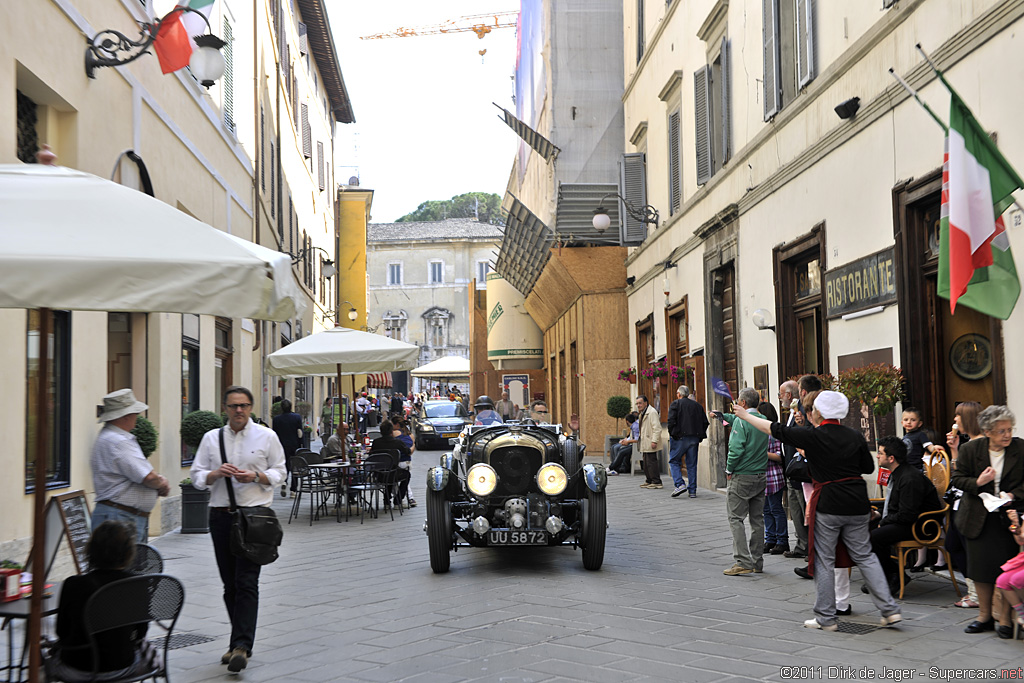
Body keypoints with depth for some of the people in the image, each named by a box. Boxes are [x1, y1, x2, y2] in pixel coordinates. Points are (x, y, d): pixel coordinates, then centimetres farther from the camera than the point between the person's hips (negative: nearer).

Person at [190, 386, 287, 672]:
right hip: (221, 516, 4)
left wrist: (256, 476, -13)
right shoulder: (211, 438, 10)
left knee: (246, 581, -10)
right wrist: (216, 473, -11)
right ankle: (240, 642, 21)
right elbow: (197, 476, 9)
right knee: (229, 583, 9)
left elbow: (279, 473, 5)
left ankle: (242, 645, -10)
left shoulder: (266, 436, 3)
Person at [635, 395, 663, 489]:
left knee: (651, 462, -9)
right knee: (646, 463, 14)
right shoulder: (642, 413, 19)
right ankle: (649, 481, 22)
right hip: (645, 443, 10)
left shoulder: (652, 412, -15)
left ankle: (656, 482, -5)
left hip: (650, 443, -10)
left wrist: (654, 441, -24)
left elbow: (657, 428, -20)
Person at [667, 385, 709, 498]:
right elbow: (705, 422, 11)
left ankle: (680, 484, -12)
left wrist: (672, 434, -1)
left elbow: (671, 421, -13)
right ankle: (692, 491, 9)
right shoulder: (697, 405, 13)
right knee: (692, 464, 9)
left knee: (674, 461, 5)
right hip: (694, 438, 5)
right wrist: (700, 437, 15)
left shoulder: (675, 404, -2)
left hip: (680, 437, -4)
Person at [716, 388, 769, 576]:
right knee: (757, 519, 11)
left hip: (742, 477, -7)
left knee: (736, 519, -3)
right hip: (761, 476, 7)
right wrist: (721, 416, 39)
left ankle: (743, 562, -9)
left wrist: (729, 469, -7)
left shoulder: (741, 421, -14)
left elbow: (736, 449, -21)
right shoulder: (763, 420, 9)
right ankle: (757, 562, 15)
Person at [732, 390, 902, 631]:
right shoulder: (855, 436, 3)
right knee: (865, 556, 13)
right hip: (857, 503, 4)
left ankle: (826, 618, 11)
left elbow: (775, 430, 0)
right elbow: (869, 467, 13)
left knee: (824, 560, 6)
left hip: (827, 504, -4)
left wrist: (746, 416, 11)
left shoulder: (812, 436, -9)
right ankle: (890, 610, 9)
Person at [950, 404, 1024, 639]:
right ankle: (984, 615, 23)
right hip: (979, 518, 2)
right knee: (980, 567, 8)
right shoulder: (970, 449, -3)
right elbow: (957, 478, 2)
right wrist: (978, 483, -15)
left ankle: (1004, 618, 10)